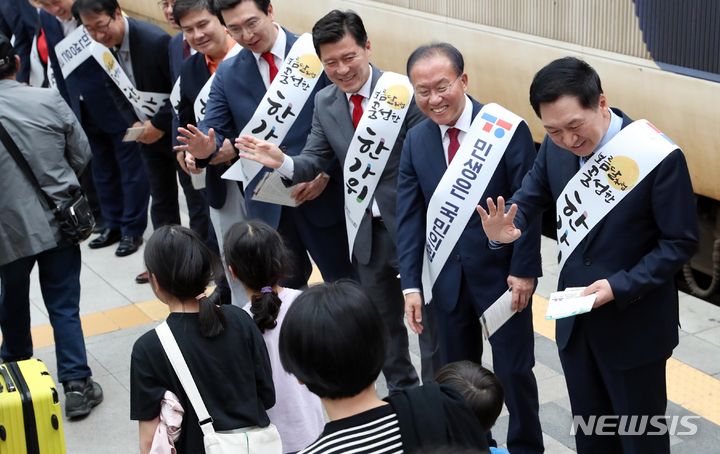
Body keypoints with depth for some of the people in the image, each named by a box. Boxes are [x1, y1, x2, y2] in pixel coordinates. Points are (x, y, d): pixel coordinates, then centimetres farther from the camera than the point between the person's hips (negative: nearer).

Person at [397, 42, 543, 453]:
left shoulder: (508, 130, -14)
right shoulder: (416, 140, 0)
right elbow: (410, 217, 0)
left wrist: (523, 270, -14)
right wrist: (411, 283, -5)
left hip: (501, 271, -4)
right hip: (447, 276, 4)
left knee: (514, 370, 9)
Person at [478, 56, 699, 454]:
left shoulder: (658, 157, -22)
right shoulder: (556, 147, -7)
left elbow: (681, 241, -16)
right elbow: (533, 196, 7)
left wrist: (620, 286, -26)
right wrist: (505, 228, -17)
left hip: (634, 326, -5)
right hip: (574, 318, 5)